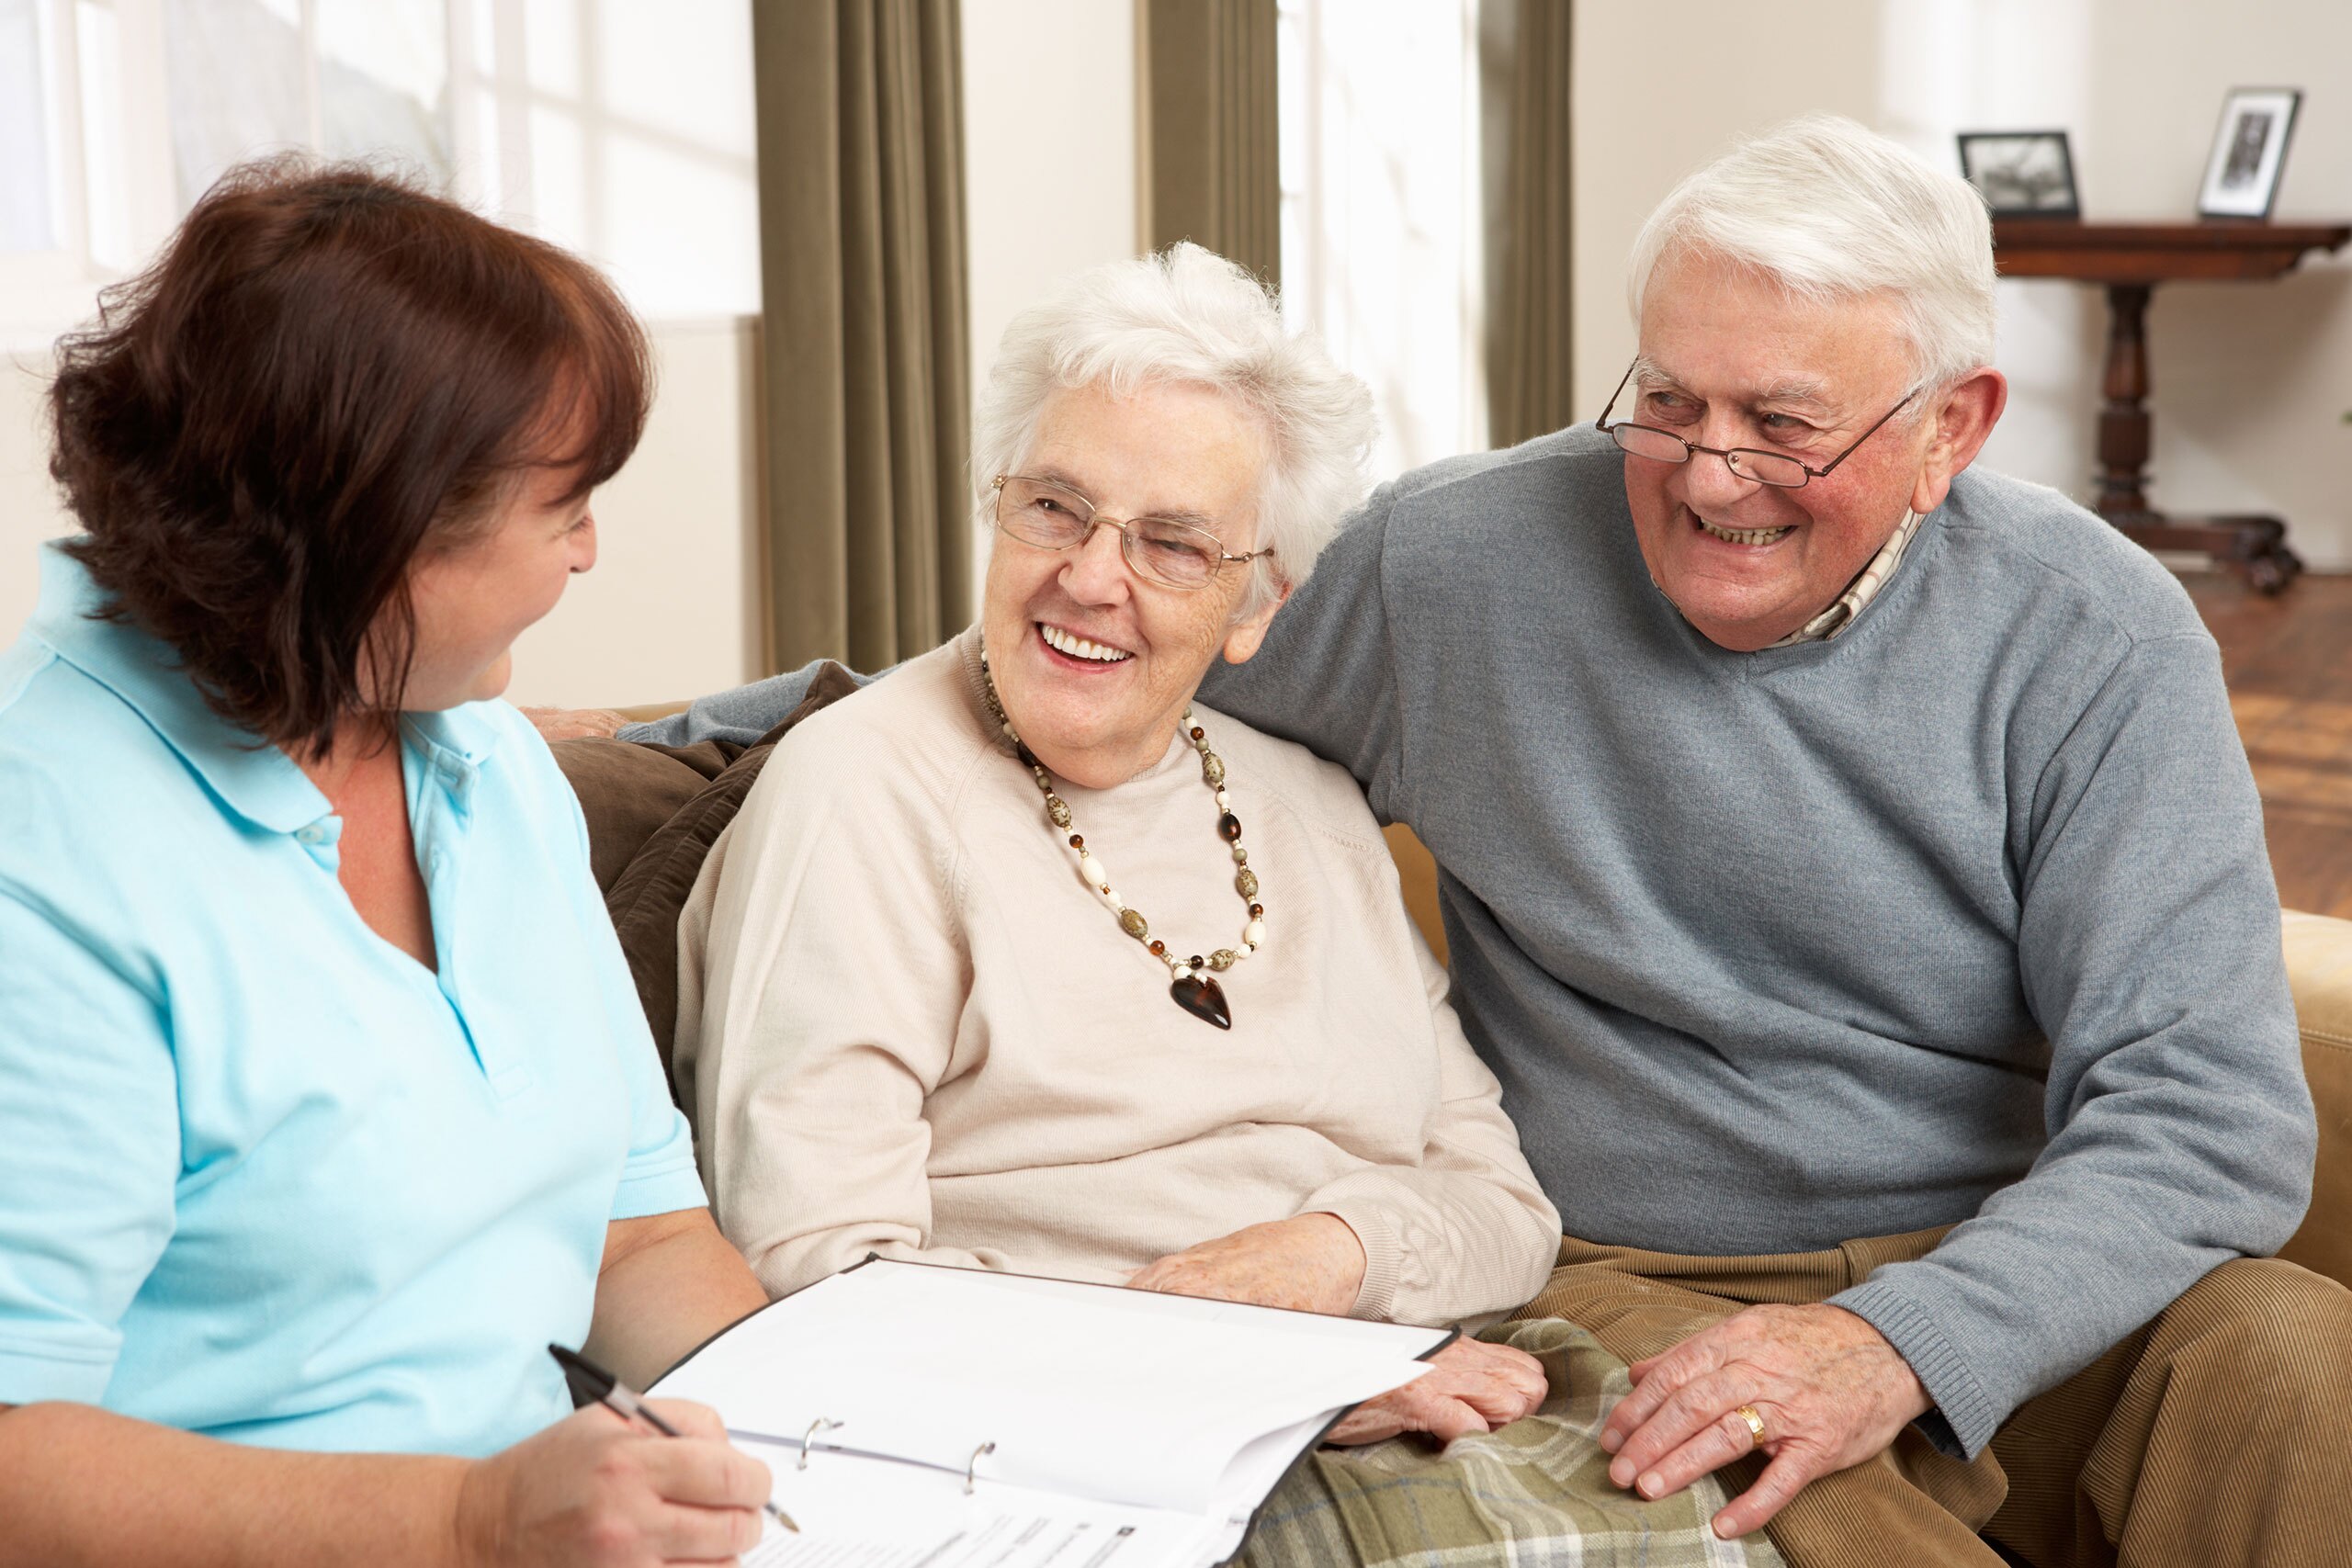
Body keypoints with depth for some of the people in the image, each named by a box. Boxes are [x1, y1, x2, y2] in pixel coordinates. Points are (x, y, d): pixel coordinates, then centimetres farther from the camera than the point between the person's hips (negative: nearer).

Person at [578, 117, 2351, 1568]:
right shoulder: (1458, 565, -3)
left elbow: (2206, 1108, -10)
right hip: (1640, 1287, -1)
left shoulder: (2090, 635, -4)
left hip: (2028, 1277, 2)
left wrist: (1899, 1341, -27)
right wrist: (742, 718, 10)